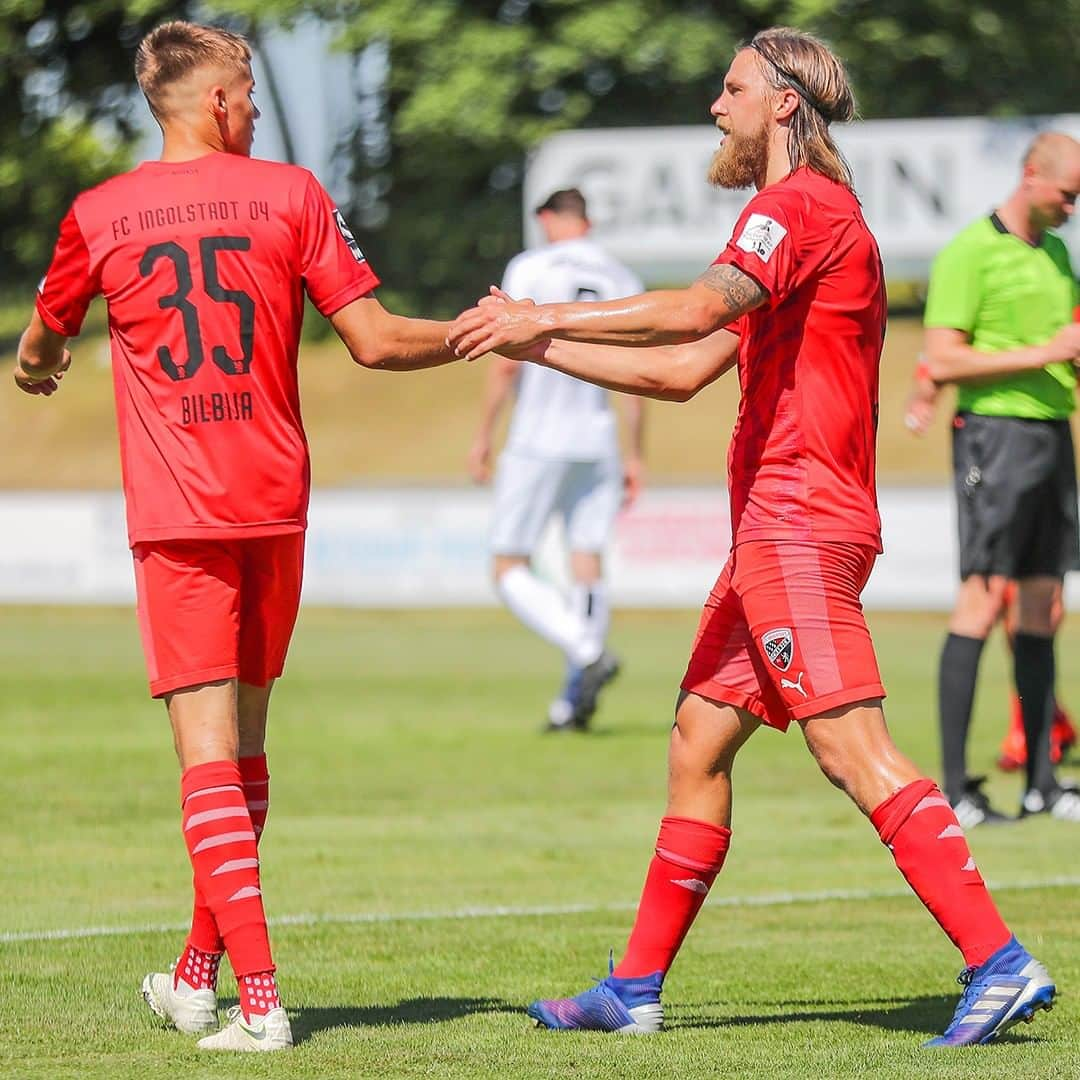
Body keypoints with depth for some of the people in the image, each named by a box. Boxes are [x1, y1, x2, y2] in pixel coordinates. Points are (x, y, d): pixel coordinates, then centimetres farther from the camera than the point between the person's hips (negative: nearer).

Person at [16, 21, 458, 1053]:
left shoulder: (98, 215, 2)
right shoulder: (289, 194, 0)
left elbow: (39, 351, 19)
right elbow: (374, 342, -2)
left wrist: (36, 368, 44)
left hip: (175, 512, -2)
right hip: (276, 502, 2)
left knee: (207, 746, -6)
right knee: (245, 734, 16)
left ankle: (259, 997, -16)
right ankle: (199, 970, 26)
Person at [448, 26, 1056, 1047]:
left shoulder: (800, 205, -8)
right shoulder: (802, 218, 24)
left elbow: (695, 310, -26)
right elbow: (683, 370, 26)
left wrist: (547, 315, -21)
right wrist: (536, 346, 24)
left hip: (799, 524, -11)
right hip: (775, 531, 11)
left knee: (854, 748, -17)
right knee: (698, 742, 12)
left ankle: (1000, 964, -21)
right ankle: (635, 989, 18)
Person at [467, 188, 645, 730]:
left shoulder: (529, 268, -4)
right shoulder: (622, 279, 9)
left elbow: (507, 361, -9)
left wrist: (483, 435, -1)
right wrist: (635, 456, 13)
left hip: (538, 442, -5)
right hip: (598, 442, 5)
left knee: (510, 569, -1)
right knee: (587, 565, 6)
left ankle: (588, 651, -21)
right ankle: (574, 701, 3)